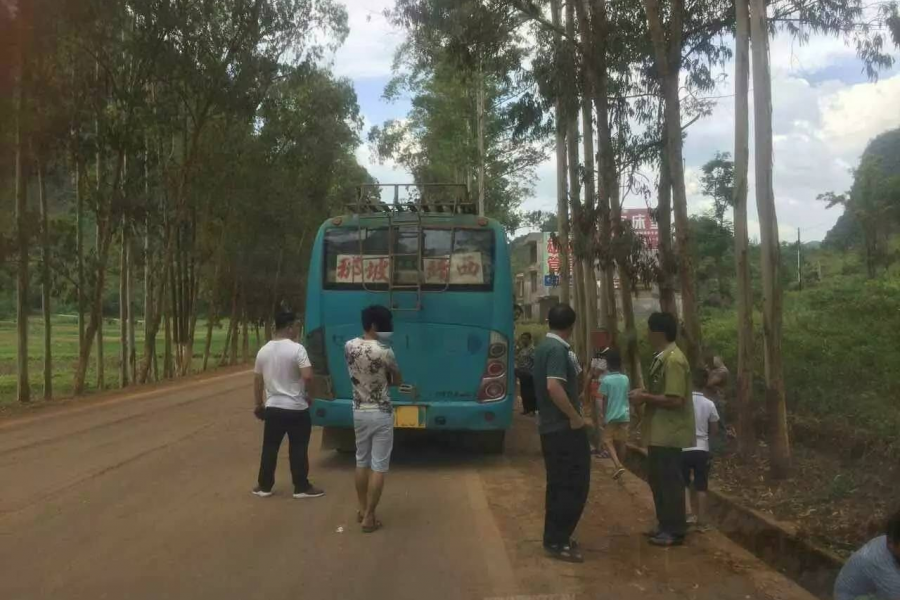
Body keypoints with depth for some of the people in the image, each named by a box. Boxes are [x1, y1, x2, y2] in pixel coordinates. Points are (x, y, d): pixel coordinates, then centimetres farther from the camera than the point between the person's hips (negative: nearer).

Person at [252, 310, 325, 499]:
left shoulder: (263, 350, 4)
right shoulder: (297, 349, -14)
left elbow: (257, 381, 10)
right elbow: (308, 376, -22)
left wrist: (258, 404, 21)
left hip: (273, 408, 5)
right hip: (296, 409, -5)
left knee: (269, 448, 13)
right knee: (298, 449, 5)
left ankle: (264, 486, 21)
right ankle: (302, 488, 12)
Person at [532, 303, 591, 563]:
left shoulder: (544, 346, 12)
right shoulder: (558, 349, -18)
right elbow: (554, 387, -29)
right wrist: (575, 417, -20)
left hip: (551, 426, 10)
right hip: (564, 428, -10)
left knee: (559, 484, 16)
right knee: (573, 485, -3)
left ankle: (554, 538, 22)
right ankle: (557, 542, 2)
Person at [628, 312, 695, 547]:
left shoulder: (673, 360, -20)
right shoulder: (662, 358, 12)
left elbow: (674, 400, -25)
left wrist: (645, 397, -17)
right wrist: (644, 395, 6)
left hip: (668, 433, -10)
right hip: (659, 431, 10)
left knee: (670, 481, -1)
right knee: (657, 479, 16)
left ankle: (675, 531, 9)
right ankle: (665, 526, 27)